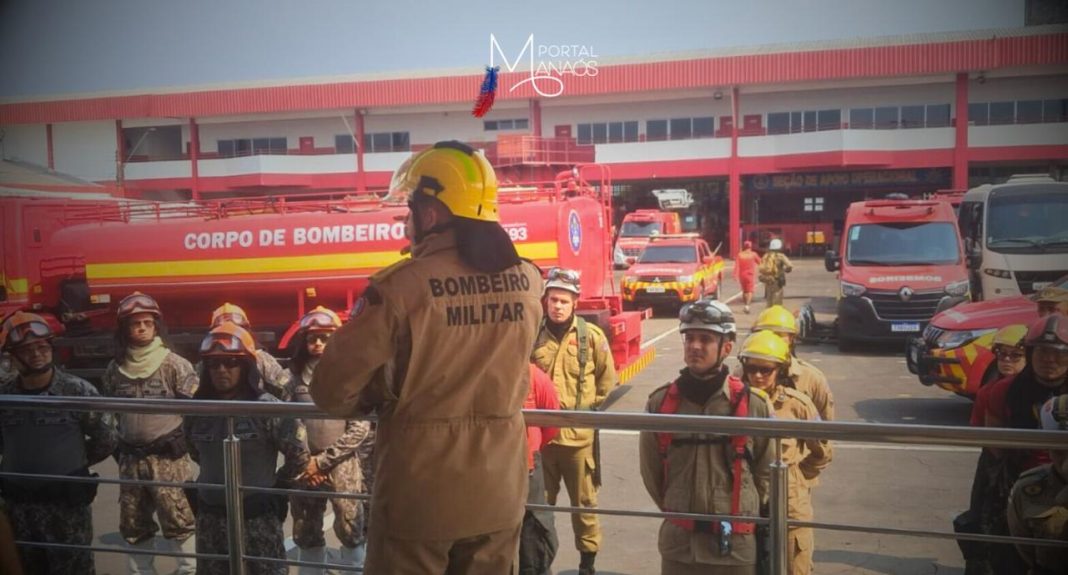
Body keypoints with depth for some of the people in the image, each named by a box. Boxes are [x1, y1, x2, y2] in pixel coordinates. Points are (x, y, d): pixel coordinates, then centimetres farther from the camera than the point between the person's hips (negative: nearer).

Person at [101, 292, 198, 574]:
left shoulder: (174, 364, -7)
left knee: (178, 520, -2)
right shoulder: (114, 369, 6)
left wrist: (188, 443, -10)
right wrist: (116, 448, 14)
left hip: (168, 456, -4)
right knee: (133, 524, 14)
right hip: (131, 457, 5)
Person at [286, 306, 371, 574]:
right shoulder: (295, 376, 5)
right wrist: (304, 462, -5)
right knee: (306, 533, 14)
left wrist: (322, 460, -11)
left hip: (341, 466, -3)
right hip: (305, 468, 3)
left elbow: (360, 428, -9)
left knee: (350, 531, 1)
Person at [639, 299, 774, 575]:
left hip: (735, 546, -1)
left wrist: (743, 514, 10)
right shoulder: (660, 403, -3)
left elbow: (766, 471, 5)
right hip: (678, 544, 1)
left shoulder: (752, 404, -7)